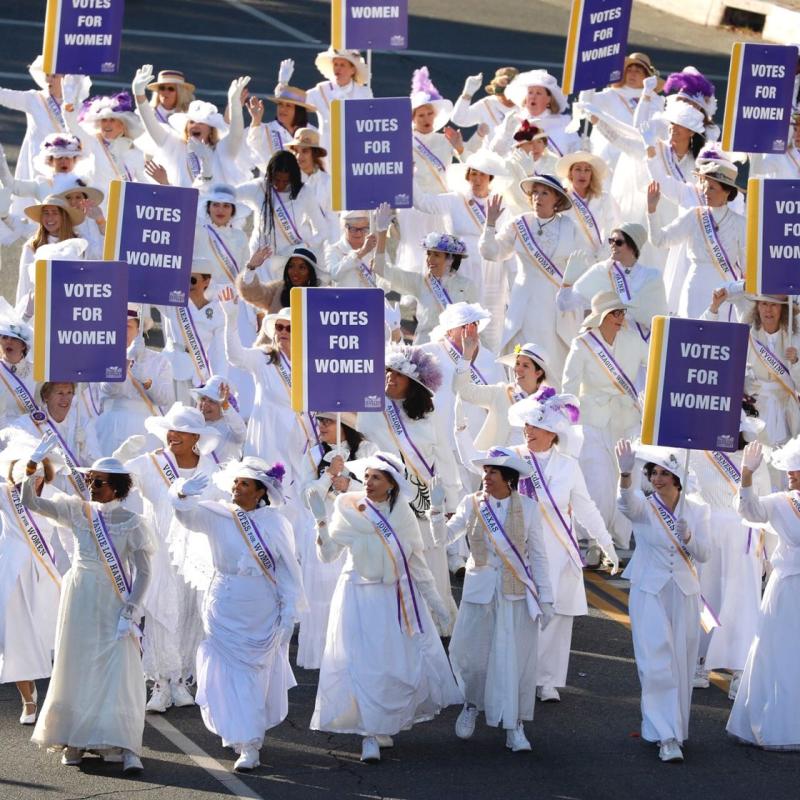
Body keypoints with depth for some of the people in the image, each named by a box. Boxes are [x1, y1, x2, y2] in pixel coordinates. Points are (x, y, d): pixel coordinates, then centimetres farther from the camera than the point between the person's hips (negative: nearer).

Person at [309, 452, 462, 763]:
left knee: (407, 662, 3)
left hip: (398, 596, 2)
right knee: (364, 665, -5)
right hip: (360, 597, -2)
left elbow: (417, 561, 8)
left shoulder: (403, 515, 0)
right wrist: (321, 521, -25)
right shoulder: (350, 510, -6)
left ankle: (386, 724, 25)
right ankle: (369, 734, 6)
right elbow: (328, 553, -10)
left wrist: (436, 603, 10)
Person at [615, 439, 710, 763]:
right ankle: (667, 736, -10)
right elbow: (627, 504, -28)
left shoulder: (696, 511, 4)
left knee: (681, 664, 6)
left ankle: (673, 728, 19)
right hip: (649, 594, -3)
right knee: (657, 664, -10)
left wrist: (687, 536, -21)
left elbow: (704, 554, 0)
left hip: (684, 594, 3)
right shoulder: (644, 507, -4)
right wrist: (625, 473, -48)